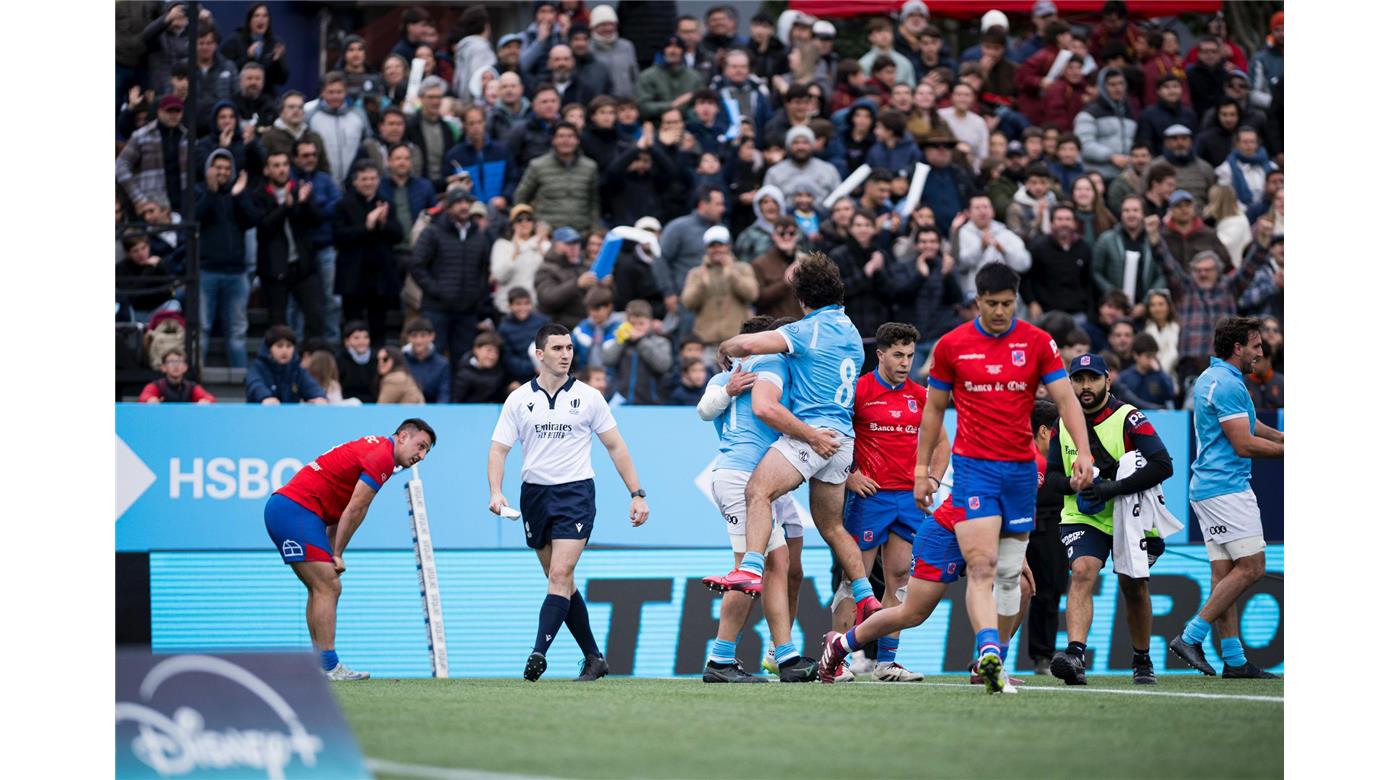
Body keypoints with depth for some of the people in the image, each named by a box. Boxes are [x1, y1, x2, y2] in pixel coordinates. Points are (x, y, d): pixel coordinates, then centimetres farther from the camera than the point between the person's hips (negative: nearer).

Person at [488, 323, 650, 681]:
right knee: (561, 582, 6)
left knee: (560, 576, -17)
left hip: (575, 492, -3)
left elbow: (616, 447, 8)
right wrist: (496, 491, -15)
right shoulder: (519, 399, 4)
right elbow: (499, 449, 2)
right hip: (534, 493, 3)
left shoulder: (588, 397, 2)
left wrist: (637, 494, 4)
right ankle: (593, 658, 15)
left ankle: (538, 653, -26)